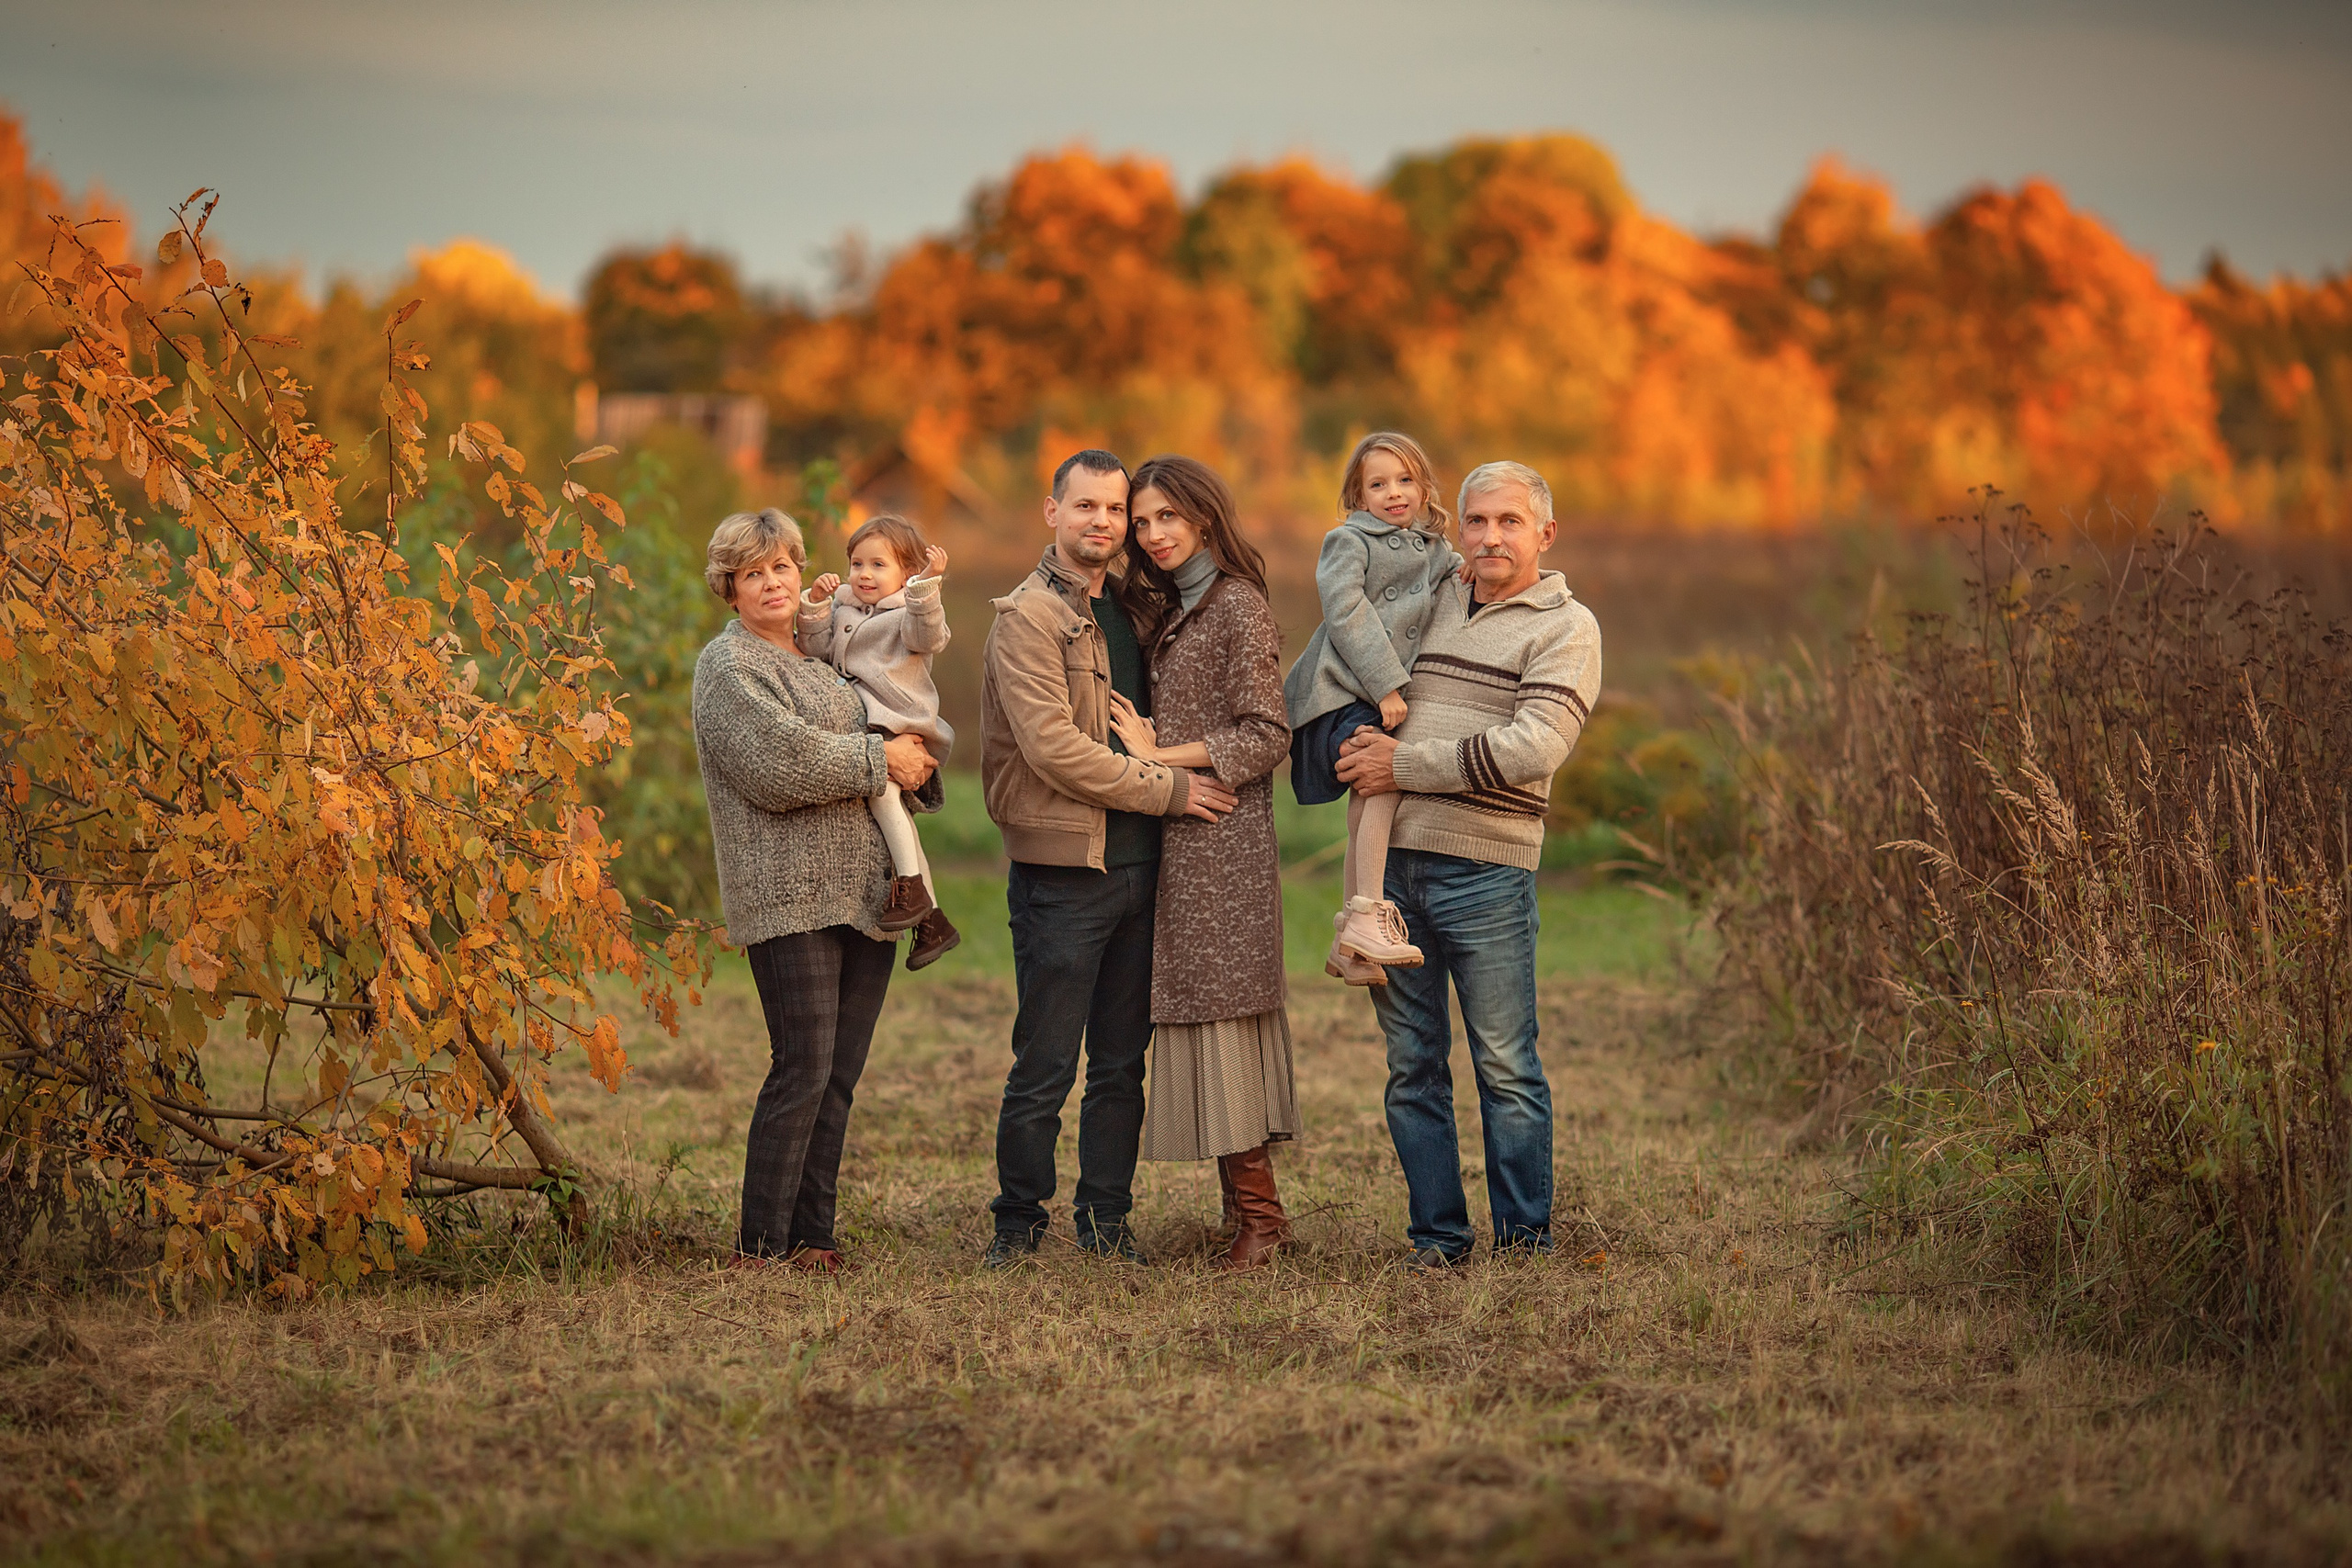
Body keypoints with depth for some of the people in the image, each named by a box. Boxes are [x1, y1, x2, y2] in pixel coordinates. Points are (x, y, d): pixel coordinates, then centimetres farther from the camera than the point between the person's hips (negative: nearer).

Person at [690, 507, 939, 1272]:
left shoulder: (824, 655, 21)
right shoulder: (730, 665, -4)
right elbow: (778, 759, -18)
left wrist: (913, 755, 8)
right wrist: (880, 759, -10)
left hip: (864, 891, 8)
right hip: (790, 898, -8)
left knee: (839, 1074, 7)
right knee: (803, 1071, -11)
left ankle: (811, 1238, 11)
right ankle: (761, 1249, -7)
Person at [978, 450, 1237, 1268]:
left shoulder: (1128, 608, 15)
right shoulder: (1027, 616, -8)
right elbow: (1052, 748, -17)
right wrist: (1166, 790, -13)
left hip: (1136, 864, 7)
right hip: (1062, 869, -7)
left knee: (1122, 1063, 10)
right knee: (1044, 1066, -2)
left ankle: (1106, 1222, 18)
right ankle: (1018, 1224, 9)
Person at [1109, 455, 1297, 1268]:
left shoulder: (1239, 606, -8)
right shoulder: (1172, 609, 18)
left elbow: (1266, 736, -13)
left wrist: (1160, 758, -12)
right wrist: (1149, 750, 5)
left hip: (1221, 838, -9)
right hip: (1182, 841, 9)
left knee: (1221, 1016, -9)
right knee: (1200, 1018, 6)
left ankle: (1258, 1214, -6)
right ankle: (1249, 1209, 8)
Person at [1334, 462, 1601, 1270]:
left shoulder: (1566, 628, -1)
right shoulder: (1431, 602, 15)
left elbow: (1531, 749, -14)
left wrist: (1406, 764, -12)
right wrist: (1360, 742, 9)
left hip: (1485, 870, -5)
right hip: (1389, 862, 5)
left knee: (1506, 1068, -1)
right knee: (1412, 1064, 7)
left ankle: (1525, 1240, 8)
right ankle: (1437, 1236, 14)